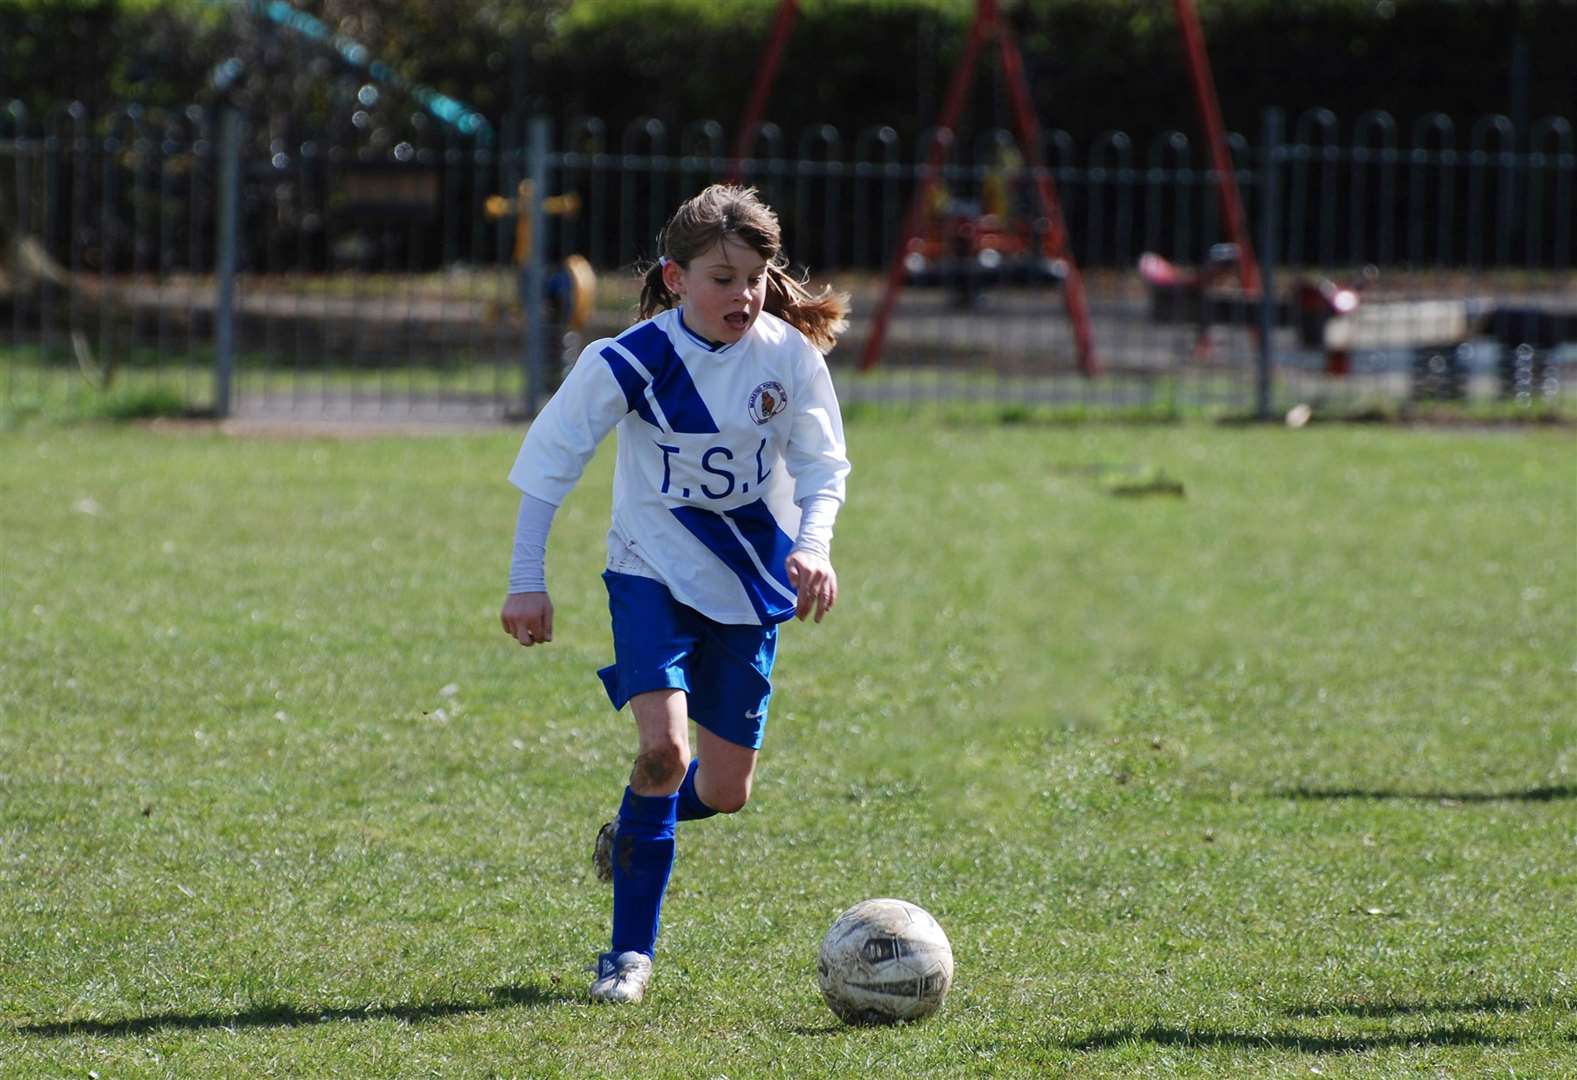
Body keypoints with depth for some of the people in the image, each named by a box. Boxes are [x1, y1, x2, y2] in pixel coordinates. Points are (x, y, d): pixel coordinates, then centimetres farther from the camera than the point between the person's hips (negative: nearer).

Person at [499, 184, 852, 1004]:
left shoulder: (789, 357, -11)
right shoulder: (632, 362, -18)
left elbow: (824, 467, -5)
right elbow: (548, 461, -10)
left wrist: (813, 545, -26)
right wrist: (526, 582, -11)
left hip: (750, 581, 3)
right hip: (654, 574, -3)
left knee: (724, 791, 5)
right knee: (664, 748, -22)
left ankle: (634, 829, 42)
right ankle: (630, 952, -11)